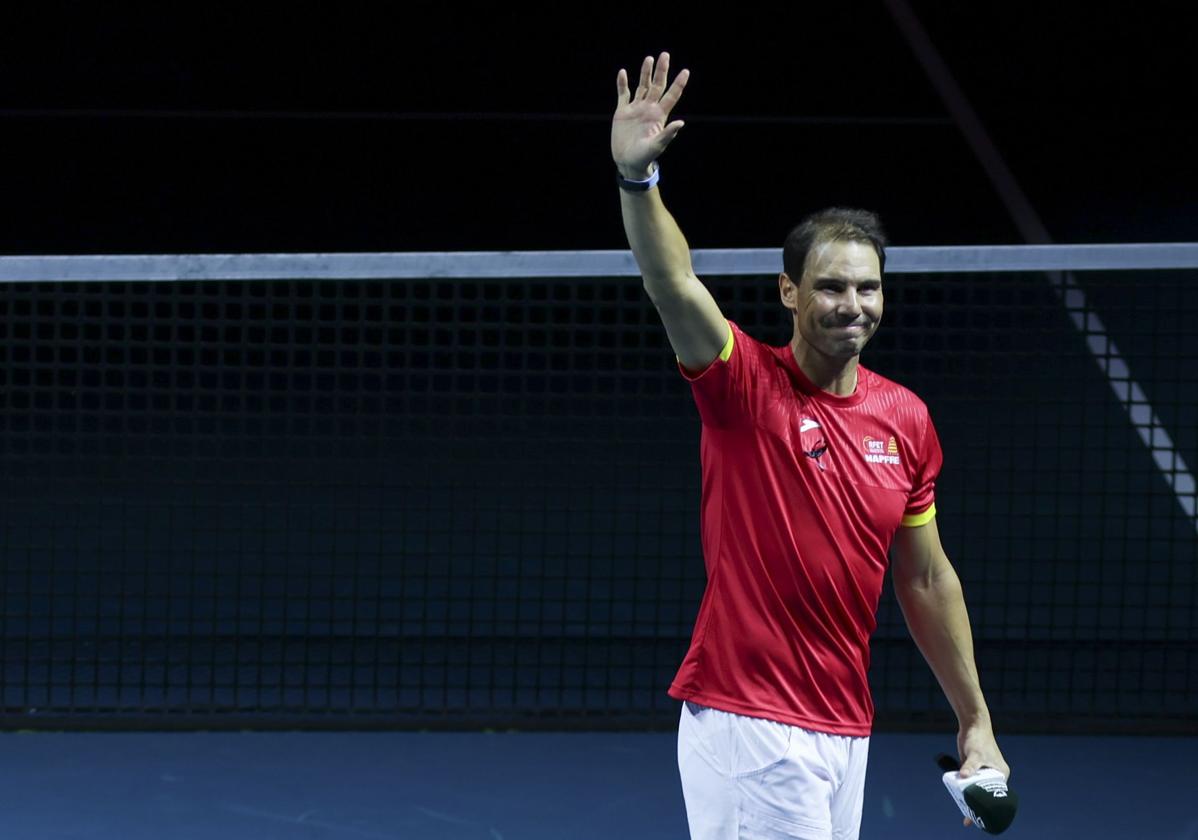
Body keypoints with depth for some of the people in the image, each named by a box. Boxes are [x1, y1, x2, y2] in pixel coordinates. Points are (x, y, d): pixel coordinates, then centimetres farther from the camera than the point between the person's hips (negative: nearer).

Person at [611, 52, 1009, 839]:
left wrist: (976, 722, 17)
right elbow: (674, 285, -25)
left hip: (846, 730, 6)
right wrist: (637, 177, -43)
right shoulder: (747, 385, -7)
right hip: (748, 723, -6)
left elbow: (926, 579, 16)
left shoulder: (907, 419, 8)